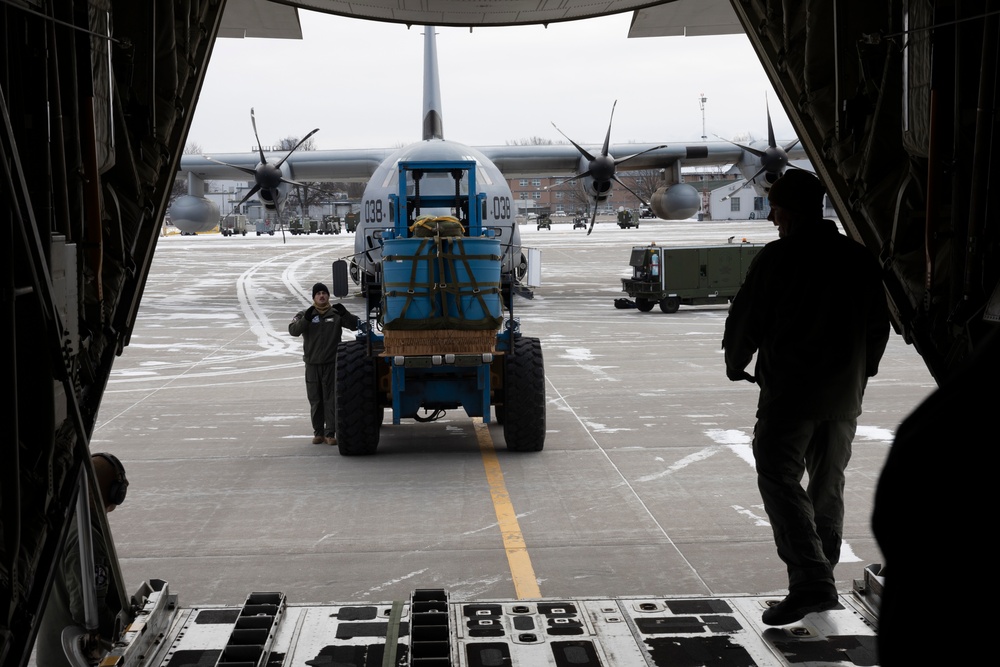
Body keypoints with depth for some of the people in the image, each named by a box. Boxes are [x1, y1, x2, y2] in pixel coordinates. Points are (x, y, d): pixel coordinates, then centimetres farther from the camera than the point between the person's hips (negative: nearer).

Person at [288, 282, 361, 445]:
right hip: (312, 364, 1)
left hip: (332, 364, -1)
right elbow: (293, 330, -11)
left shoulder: (336, 314, 5)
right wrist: (306, 319, -27)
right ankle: (318, 432, 15)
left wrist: (344, 314, -21)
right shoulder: (304, 315, 5)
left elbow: (354, 325, -4)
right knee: (315, 400, 7)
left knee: (331, 400, -2)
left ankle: (330, 433, 2)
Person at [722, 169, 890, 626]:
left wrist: (735, 364, 12)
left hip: (789, 393, -7)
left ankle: (809, 581, -20)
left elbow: (745, 320, -6)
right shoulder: (860, 259, 8)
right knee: (828, 486, 17)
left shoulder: (778, 258, -11)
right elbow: (879, 326, 15)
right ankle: (821, 579, 24)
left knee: (780, 480, -7)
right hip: (845, 396, 7)